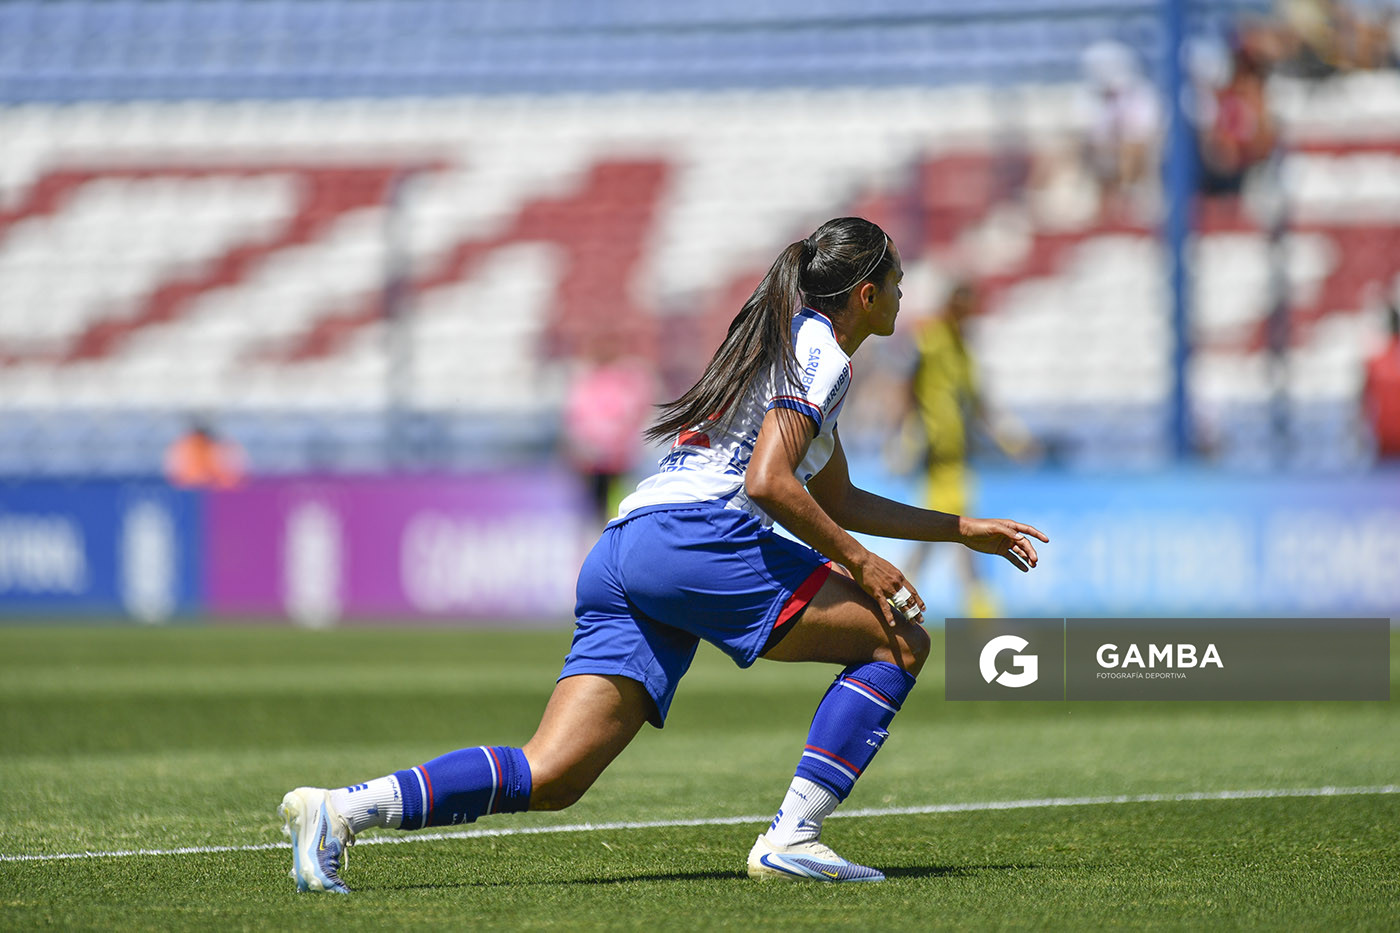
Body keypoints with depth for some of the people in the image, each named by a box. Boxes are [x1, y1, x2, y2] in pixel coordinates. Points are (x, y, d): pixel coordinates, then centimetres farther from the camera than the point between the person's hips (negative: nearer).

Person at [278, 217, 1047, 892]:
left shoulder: (787, 342, 32)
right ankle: (792, 840, -11)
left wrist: (962, 529, 41)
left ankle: (339, 811, -19)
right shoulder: (820, 353, 1)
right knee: (898, 639, 0)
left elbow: (838, 501, 42)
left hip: (618, 555, 9)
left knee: (550, 777, -4)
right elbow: (768, 482, -12)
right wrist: (859, 563, -5)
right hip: (696, 536, -9)